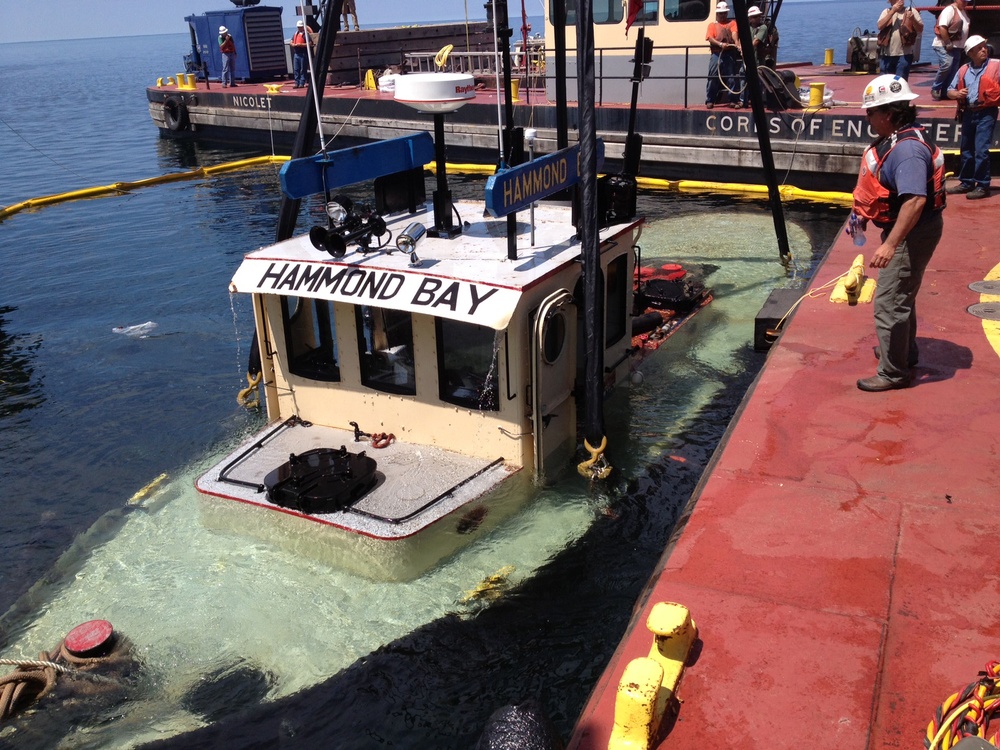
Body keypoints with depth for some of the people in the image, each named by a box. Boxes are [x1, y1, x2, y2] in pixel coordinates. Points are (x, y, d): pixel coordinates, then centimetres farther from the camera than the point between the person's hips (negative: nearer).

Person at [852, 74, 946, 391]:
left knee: (890, 303, -6)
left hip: (912, 234, -11)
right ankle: (903, 352, 42)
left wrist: (890, 244, -40)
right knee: (901, 294, 25)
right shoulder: (896, 138, 5)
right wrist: (863, 214, 26)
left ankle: (893, 373, 4)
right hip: (905, 230, 11)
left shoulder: (908, 149, -28)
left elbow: (915, 200, -37)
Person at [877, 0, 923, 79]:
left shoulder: (911, 11, 5)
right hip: (886, 54, 2)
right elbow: (880, 26, -7)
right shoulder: (887, 12, 10)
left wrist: (913, 19, -18)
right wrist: (892, 11, -12)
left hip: (904, 54, -2)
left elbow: (920, 29, 1)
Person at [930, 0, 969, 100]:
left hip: (957, 46, 9)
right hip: (944, 45, -9)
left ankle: (944, 92, 10)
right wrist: (948, 44, -22)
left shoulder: (963, 11, 16)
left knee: (953, 71, 5)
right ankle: (935, 89, -9)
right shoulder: (950, 10, -12)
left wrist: (963, 45, 15)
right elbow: (942, 27, -22)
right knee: (946, 65, -23)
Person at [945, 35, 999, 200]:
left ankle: (983, 186, -3)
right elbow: (950, 90, 14)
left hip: (986, 113, -5)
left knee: (981, 150, -10)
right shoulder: (963, 70, 9)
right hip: (968, 113, 5)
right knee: (966, 149, 13)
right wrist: (956, 94, -7)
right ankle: (967, 183, 27)